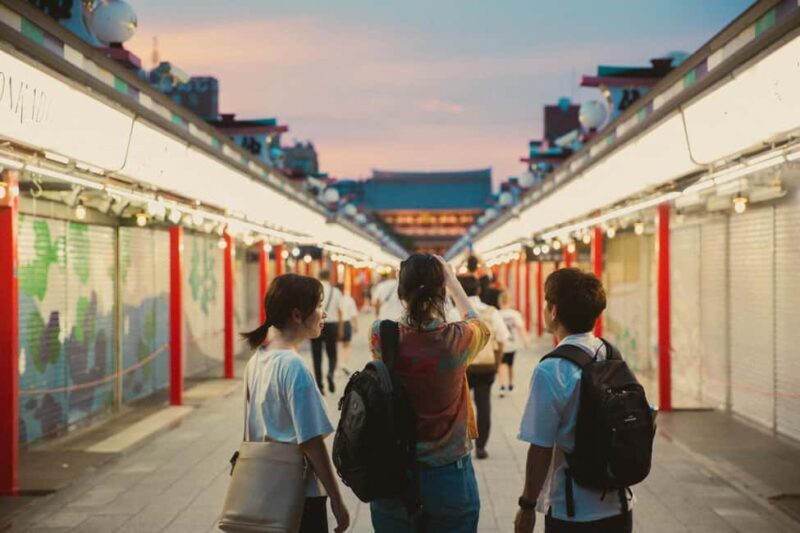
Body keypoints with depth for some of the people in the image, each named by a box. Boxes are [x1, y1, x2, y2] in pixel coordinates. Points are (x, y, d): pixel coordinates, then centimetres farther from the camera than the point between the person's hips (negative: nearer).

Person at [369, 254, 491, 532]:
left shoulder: (381, 338, -11)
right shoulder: (457, 340, -13)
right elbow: (481, 326, 12)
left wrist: (412, 282, 21)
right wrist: (452, 280, 21)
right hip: (449, 475, -1)